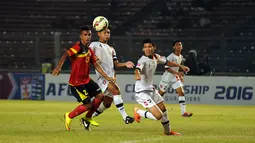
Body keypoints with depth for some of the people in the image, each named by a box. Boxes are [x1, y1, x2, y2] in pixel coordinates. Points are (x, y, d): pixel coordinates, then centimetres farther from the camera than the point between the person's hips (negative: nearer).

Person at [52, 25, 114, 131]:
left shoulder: (89, 50, 10)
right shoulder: (78, 47, -16)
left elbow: (96, 65, 17)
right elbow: (66, 55, -29)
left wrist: (106, 77, 15)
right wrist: (58, 67, -45)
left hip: (86, 80, 8)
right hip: (76, 82, -8)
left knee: (100, 95, 3)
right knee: (88, 105, -9)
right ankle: (69, 116, 13)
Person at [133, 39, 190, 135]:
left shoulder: (156, 57, 2)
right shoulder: (143, 60, -24)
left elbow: (166, 62, 22)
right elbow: (137, 69, -45)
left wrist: (181, 66, 27)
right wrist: (137, 75, -68)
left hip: (151, 89, 9)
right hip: (142, 92, -9)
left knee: (163, 110, 22)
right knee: (158, 116, -16)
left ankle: (168, 131, 44)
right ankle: (138, 112, 9)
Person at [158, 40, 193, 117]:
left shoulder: (181, 57, 5)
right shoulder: (171, 57, -19)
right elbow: (167, 68, -24)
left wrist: (180, 76, 17)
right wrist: (177, 73, -32)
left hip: (175, 78, 6)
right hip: (167, 78, -6)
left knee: (181, 92, -7)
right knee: (161, 93, 4)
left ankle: (184, 112, -10)